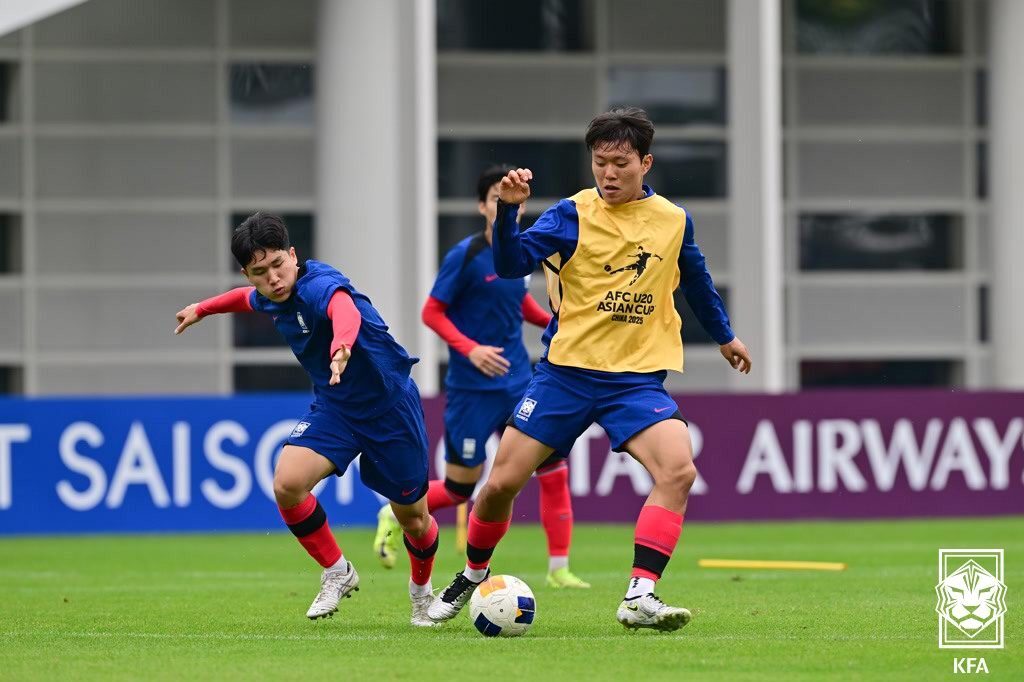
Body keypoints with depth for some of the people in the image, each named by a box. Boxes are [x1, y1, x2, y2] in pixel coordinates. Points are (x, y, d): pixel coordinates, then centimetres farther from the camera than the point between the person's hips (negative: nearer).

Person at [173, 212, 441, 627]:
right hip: (333, 404, 6)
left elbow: (345, 309, -55)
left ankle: (422, 591, 39)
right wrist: (202, 309, 36)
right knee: (288, 483, -20)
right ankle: (337, 573, 3)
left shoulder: (318, 285, -30)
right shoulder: (268, 299, -5)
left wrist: (341, 345, -77)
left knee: (413, 518, 6)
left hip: (390, 404, -6)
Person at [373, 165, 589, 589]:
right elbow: (431, 312, -11)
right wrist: (471, 349, -23)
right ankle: (394, 515, 30)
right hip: (473, 389, -5)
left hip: (518, 381, 5)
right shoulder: (465, 255, -14)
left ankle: (558, 570, 2)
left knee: (554, 470, -5)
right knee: (461, 487, 2)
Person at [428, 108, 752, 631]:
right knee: (502, 483, -1)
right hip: (567, 369, -1)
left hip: (637, 377, 1)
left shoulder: (674, 221, 4)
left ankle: (639, 598, -24)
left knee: (678, 470, -24)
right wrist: (508, 210, -33)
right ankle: (471, 578, 27)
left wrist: (725, 335, 36)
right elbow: (511, 264, -17)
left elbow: (697, 282, 23)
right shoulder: (572, 215, -5)